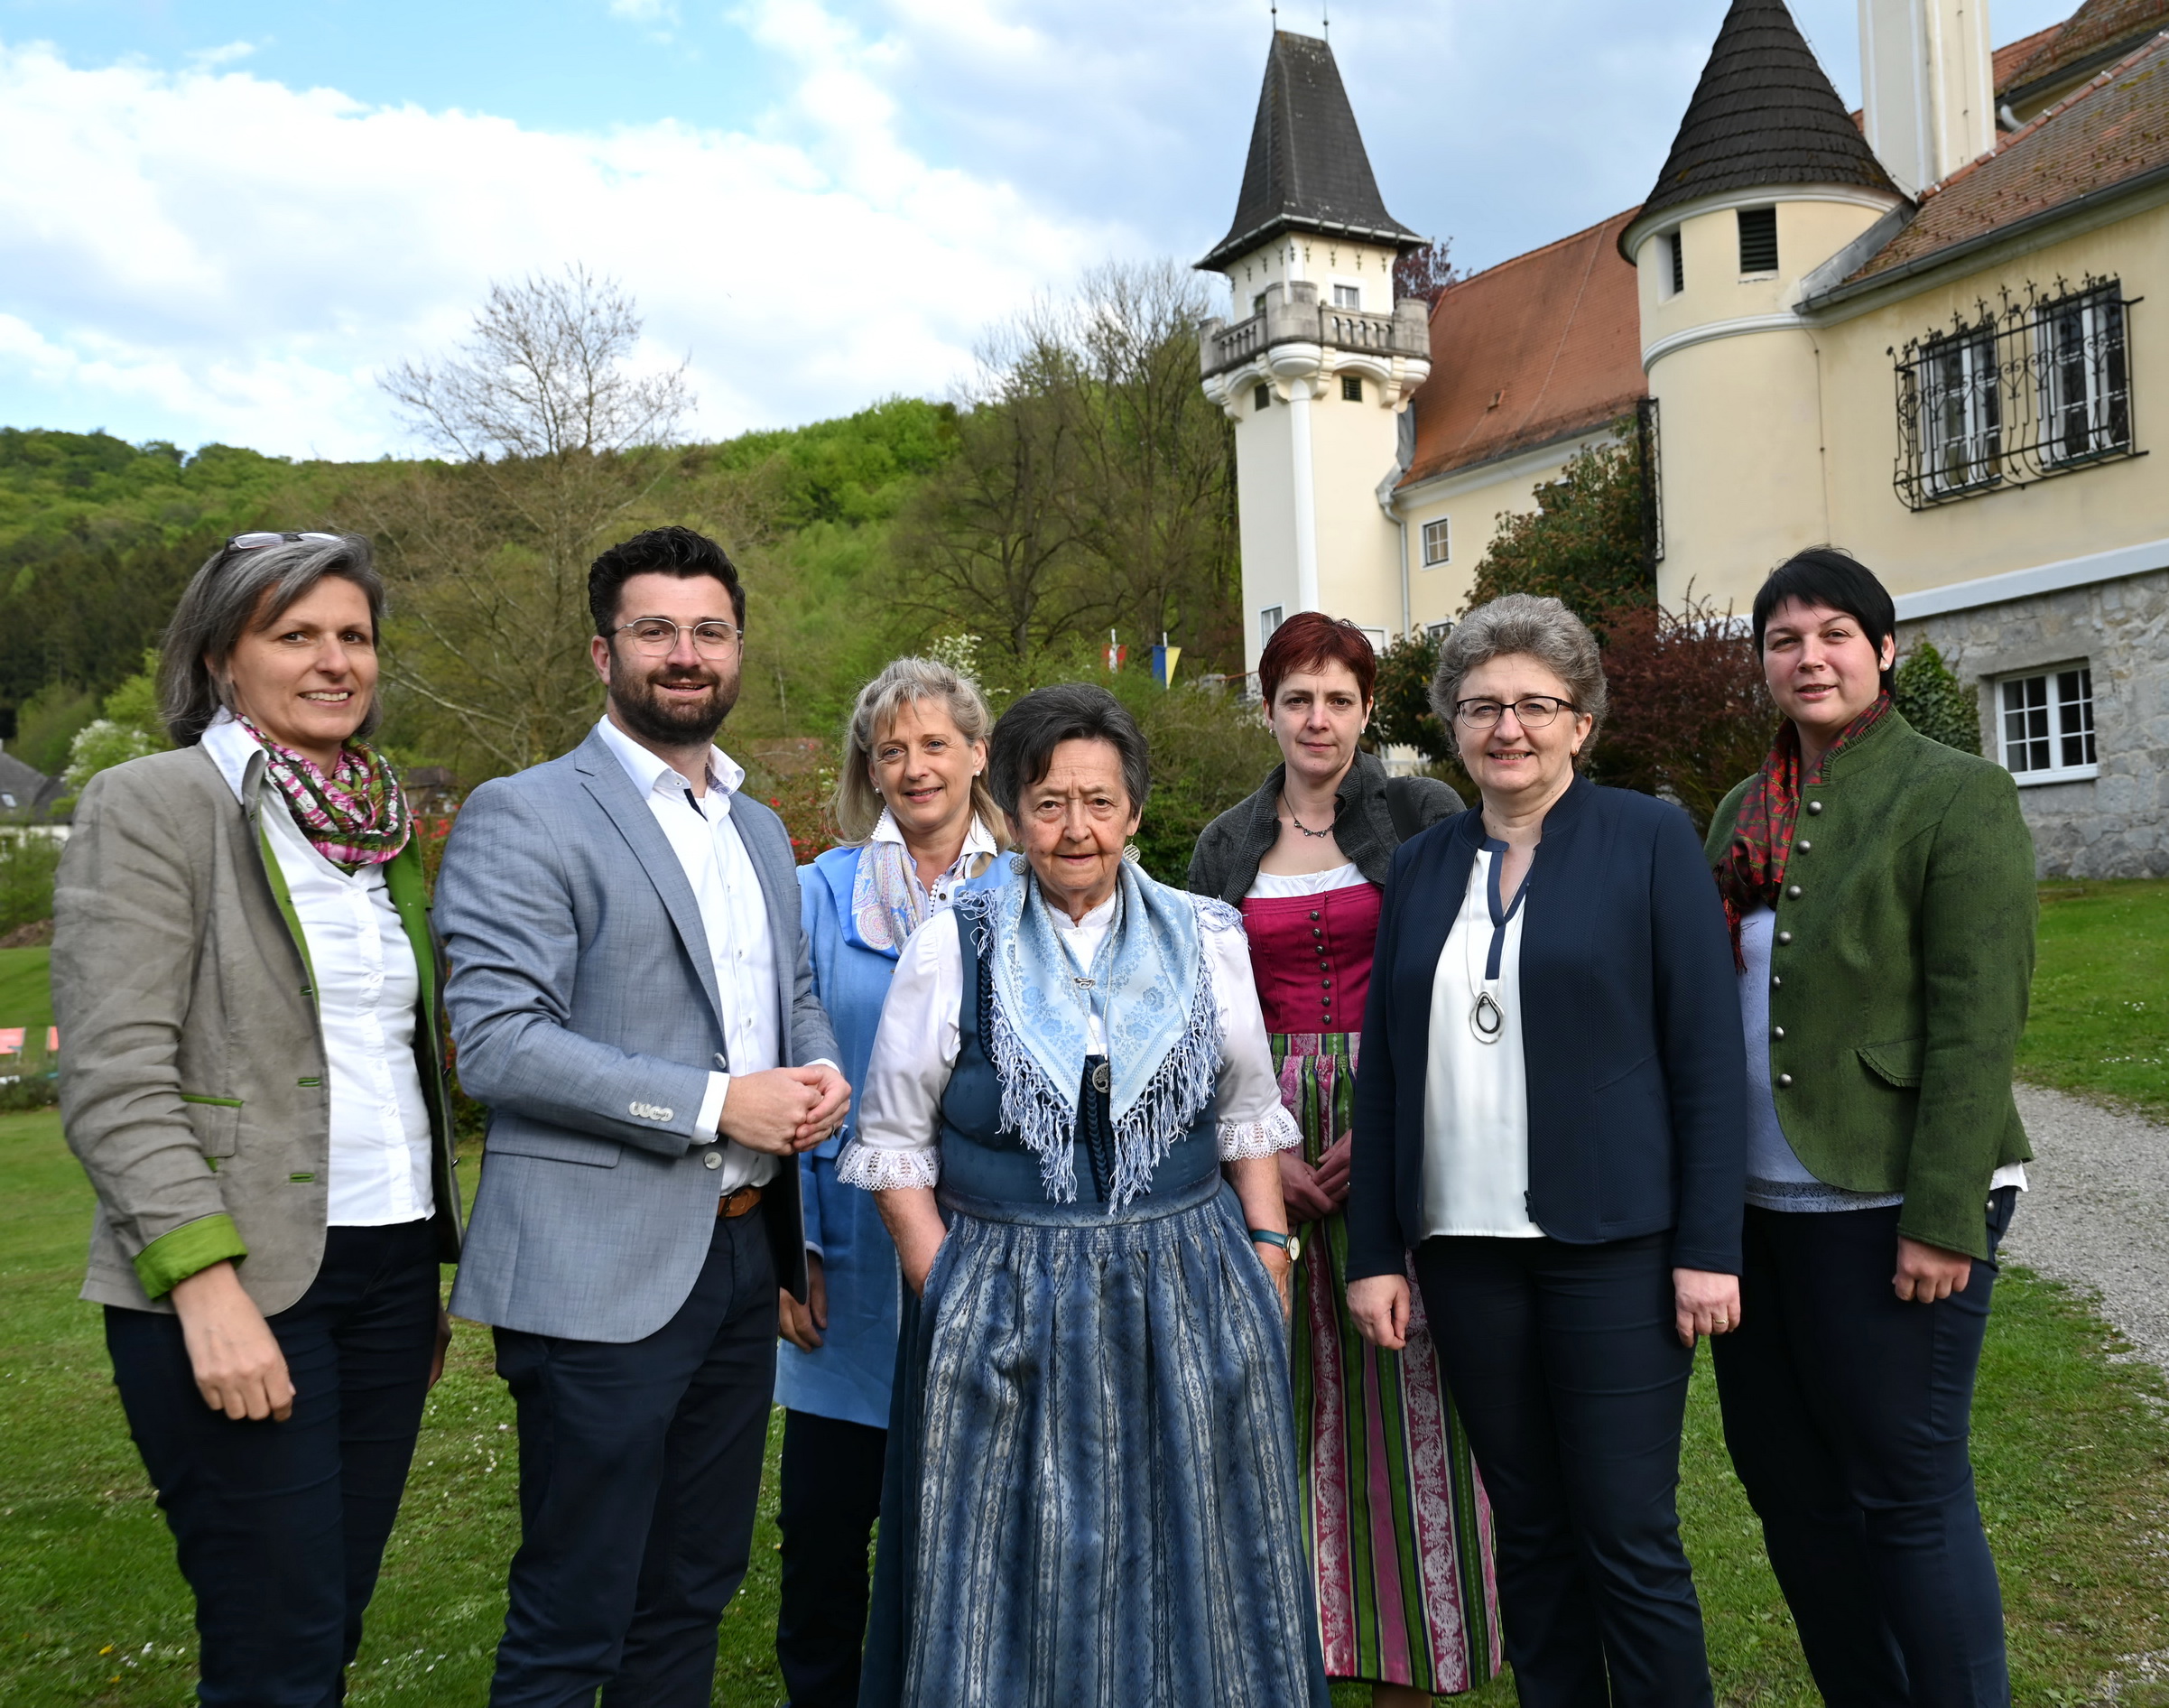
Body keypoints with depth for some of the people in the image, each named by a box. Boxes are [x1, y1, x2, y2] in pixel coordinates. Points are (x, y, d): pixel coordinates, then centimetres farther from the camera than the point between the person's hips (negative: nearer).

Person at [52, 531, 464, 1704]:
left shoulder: (386, 823, 13)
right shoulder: (149, 805, -6)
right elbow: (115, 1077, -13)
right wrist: (206, 1282, -21)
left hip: (390, 1265, 6)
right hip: (239, 1283, -6)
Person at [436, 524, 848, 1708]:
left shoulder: (761, 830, 15)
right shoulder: (520, 818, -9)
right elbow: (496, 1043, -17)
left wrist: (819, 1071, 0)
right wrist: (715, 1105, -20)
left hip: (744, 1249, 7)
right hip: (604, 1268, -7)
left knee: (694, 1592, 19)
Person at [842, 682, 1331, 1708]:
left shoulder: (1205, 940, 4)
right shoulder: (950, 950, -3)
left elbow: (1248, 1118, 11)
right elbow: (893, 1148, 0)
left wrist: (1267, 1257, 2)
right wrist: (949, 1295, -8)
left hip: (1187, 1293, 2)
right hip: (1005, 1306, -2)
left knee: (1186, 1571, 14)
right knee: (1016, 1575, 9)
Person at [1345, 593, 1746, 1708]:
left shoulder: (1649, 840, -1)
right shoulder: (1421, 867, 10)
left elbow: (1707, 1052, -4)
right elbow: (1384, 1069, 10)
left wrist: (1710, 1245, -9)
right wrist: (1374, 1250, 6)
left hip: (1611, 1243, -3)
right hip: (1464, 1248, 4)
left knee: (1629, 1541, 2)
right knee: (1529, 1533, 13)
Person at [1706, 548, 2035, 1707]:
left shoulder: (1955, 796, -6)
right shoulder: (1743, 817, 12)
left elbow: (1977, 1023, -13)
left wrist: (1944, 1216, -17)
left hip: (1882, 1207, -7)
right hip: (1753, 1203, 7)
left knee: (1905, 1493, 3)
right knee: (1784, 1478, 15)